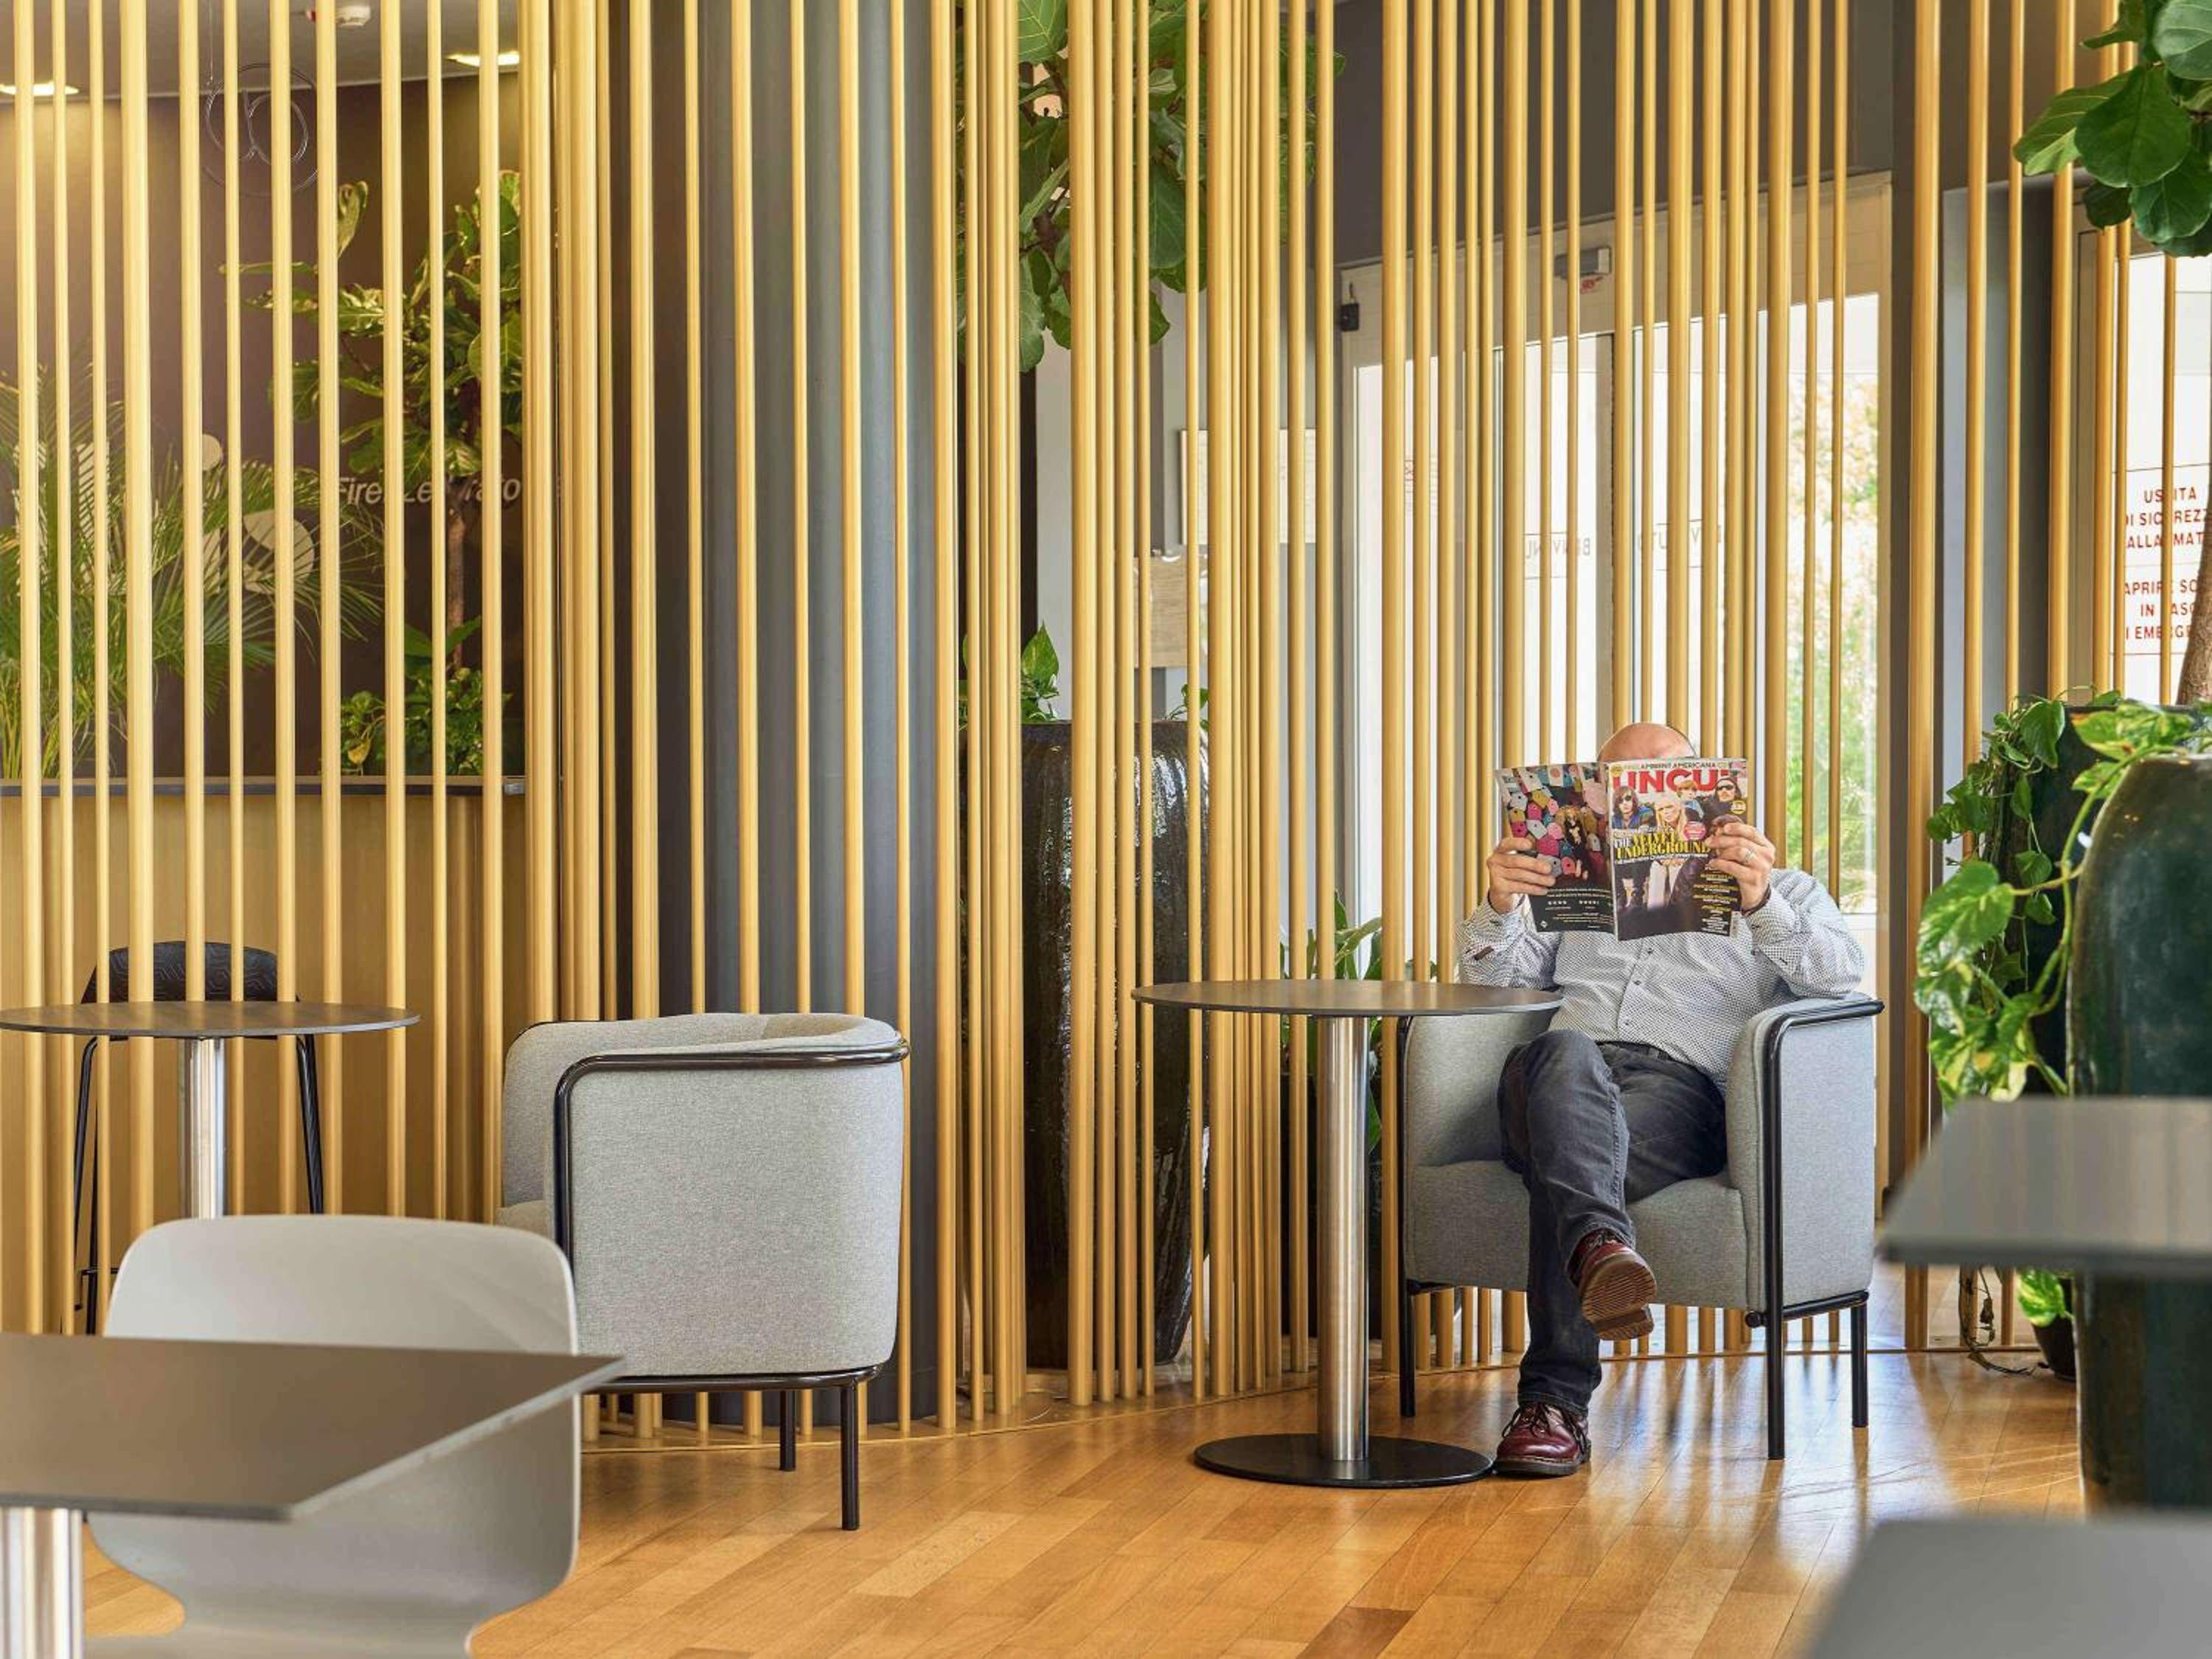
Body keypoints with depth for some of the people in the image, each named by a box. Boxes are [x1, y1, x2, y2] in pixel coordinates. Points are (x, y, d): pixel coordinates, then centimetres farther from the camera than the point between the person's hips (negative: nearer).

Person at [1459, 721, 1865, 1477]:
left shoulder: (1783, 892, 29)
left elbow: (1843, 971, 7)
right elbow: (1494, 976, 25)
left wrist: (1762, 905, -14)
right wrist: (1498, 906, 1)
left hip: (1680, 1083, -2)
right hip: (1560, 1077, 2)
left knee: (1568, 1162, -38)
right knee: (1565, 1054, -39)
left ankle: (1554, 1401, -46)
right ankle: (1601, 1245, -66)